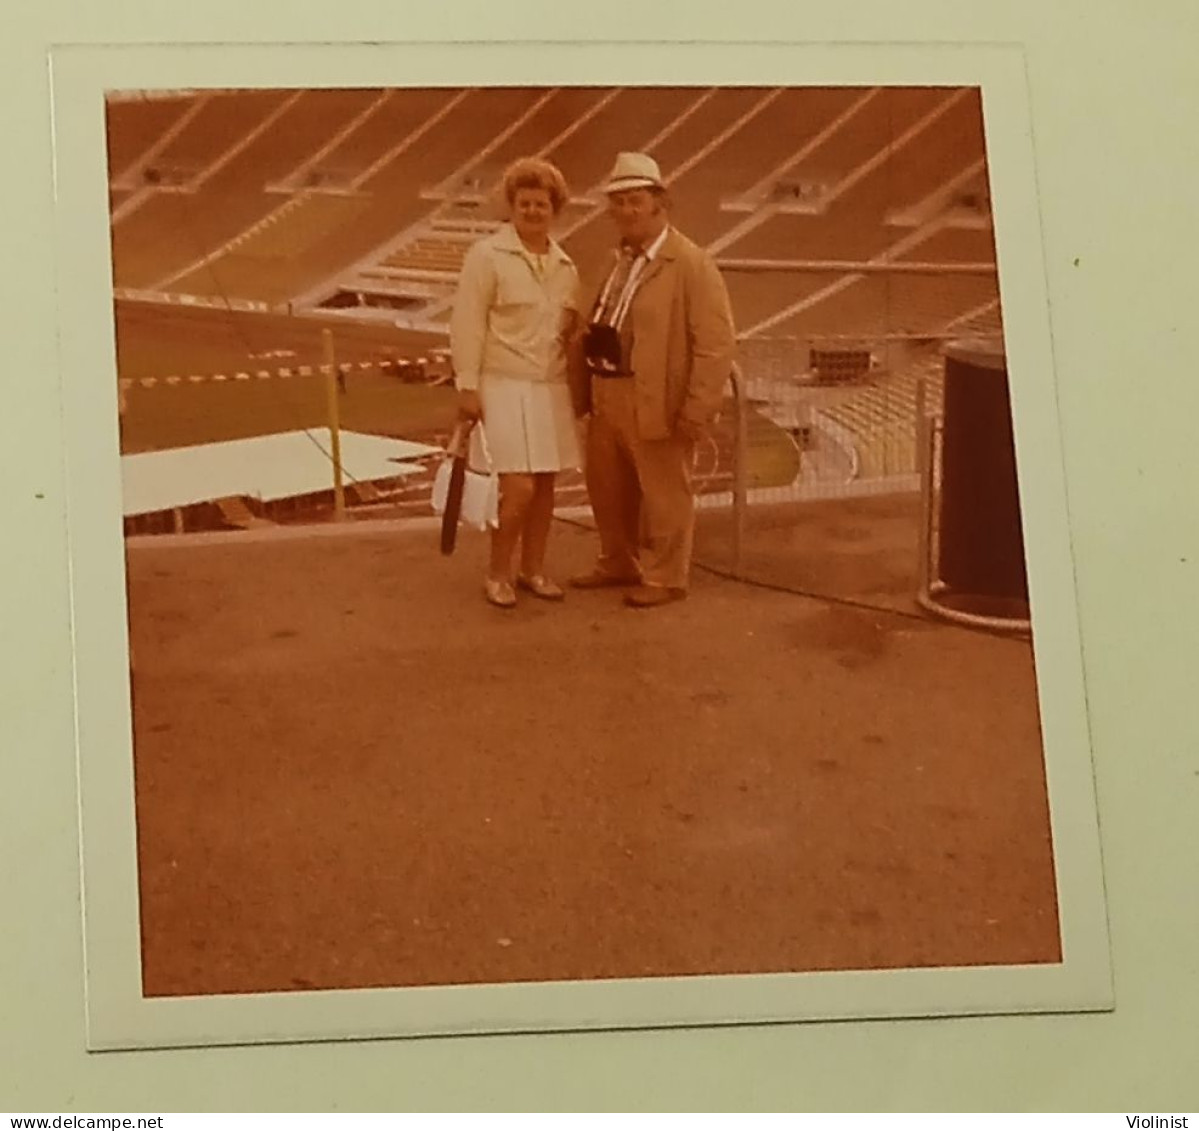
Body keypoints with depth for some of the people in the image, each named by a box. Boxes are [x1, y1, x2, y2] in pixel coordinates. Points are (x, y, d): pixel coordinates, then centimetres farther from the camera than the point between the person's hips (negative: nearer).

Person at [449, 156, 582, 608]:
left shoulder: (564, 265, 10)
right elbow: (467, 325, -10)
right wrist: (467, 387, -14)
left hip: (550, 388, 6)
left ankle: (533, 570, 24)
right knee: (519, 488, -11)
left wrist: (573, 324, -2)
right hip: (504, 388, -6)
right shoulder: (487, 256, -8)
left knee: (545, 485, 9)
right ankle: (497, 573, 8)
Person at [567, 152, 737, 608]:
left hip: (657, 402, -8)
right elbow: (588, 330, 15)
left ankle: (665, 578, 22)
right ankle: (618, 563, 38)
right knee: (607, 487, 19)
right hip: (607, 397, 8)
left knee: (663, 494, 6)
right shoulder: (617, 261, 12)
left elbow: (716, 343, -16)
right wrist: (581, 391, 8)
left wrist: (697, 412, -19)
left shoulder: (691, 264, -12)